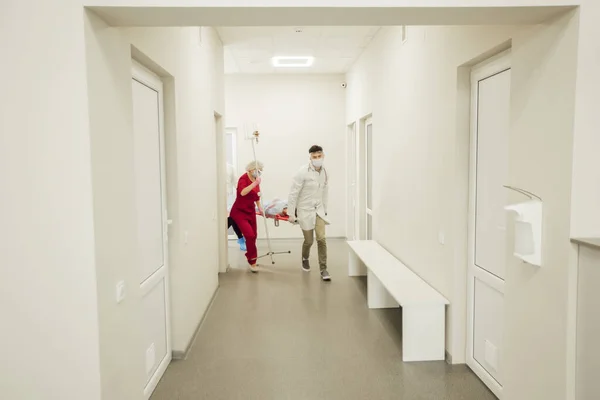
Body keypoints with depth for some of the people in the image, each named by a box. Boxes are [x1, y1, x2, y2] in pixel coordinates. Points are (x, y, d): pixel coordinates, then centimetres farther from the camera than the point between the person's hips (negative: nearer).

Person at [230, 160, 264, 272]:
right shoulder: (243, 179, -20)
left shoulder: (256, 179, 3)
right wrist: (255, 183, -43)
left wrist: (259, 207, 15)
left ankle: (251, 259, 30)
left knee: (253, 236, 11)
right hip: (239, 212, -7)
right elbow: (242, 192, -41)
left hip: (251, 211, 8)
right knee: (250, 235, -18)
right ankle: (252, 261, -2)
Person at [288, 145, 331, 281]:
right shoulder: (303, 172, -17)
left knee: (321, 238, -9)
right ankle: (305, 258, 40)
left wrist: (325, 210, 14)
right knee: (309, 241, 6)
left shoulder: (324, 172, 0)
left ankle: (323, 269, 1)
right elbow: (293, 193, -14)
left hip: (318, 210, 4)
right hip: (305, 210, -4)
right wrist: (291, 213, -13)